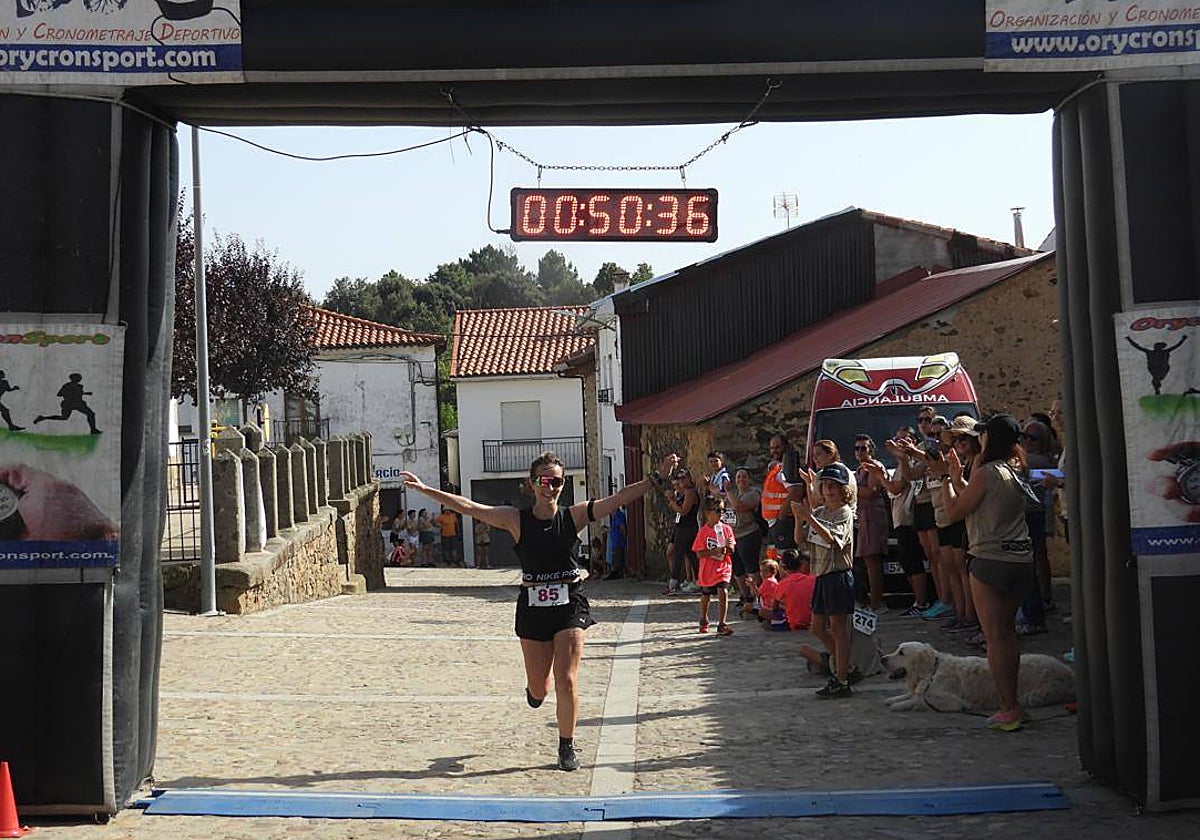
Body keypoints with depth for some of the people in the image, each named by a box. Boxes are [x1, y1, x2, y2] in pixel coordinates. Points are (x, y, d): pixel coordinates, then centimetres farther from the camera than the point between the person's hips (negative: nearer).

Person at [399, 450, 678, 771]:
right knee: (539, 688, 10)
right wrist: (425, 490, -12)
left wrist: (657, 477, -17)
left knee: (567, 681, -4)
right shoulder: (517, 519, -4)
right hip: (533, 606, 1)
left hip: (570, 603, -1)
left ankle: (567, 746, 14)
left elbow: (620, 498, -9)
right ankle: (535, 688, 49)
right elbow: (468, 507, -7)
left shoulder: (574, 515, -3)